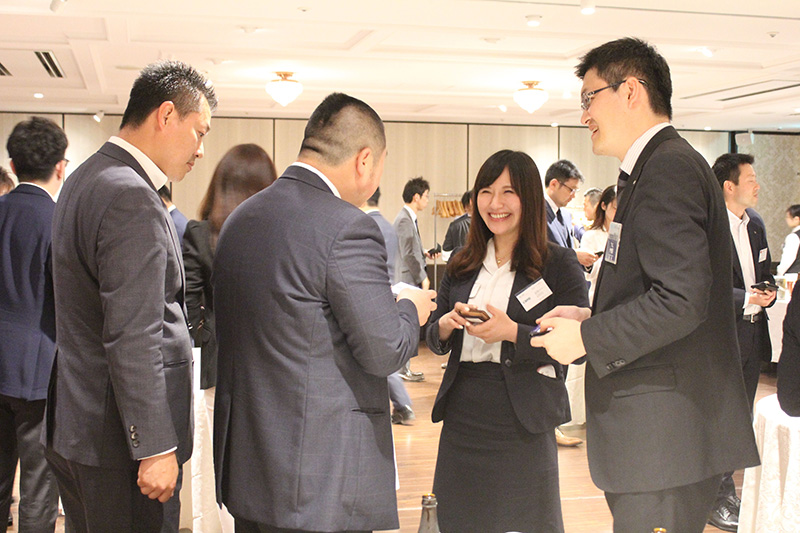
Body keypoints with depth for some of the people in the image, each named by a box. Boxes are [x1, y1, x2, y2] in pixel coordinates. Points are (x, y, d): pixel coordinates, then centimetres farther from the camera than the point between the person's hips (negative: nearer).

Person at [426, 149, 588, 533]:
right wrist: (447, 324, -8)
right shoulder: (462, 265, 11)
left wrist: (513, 333, -22)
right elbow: (433, 339, 14)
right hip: (462, 419, 4)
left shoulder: (559, 265, -4)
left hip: (522, 423, -4)